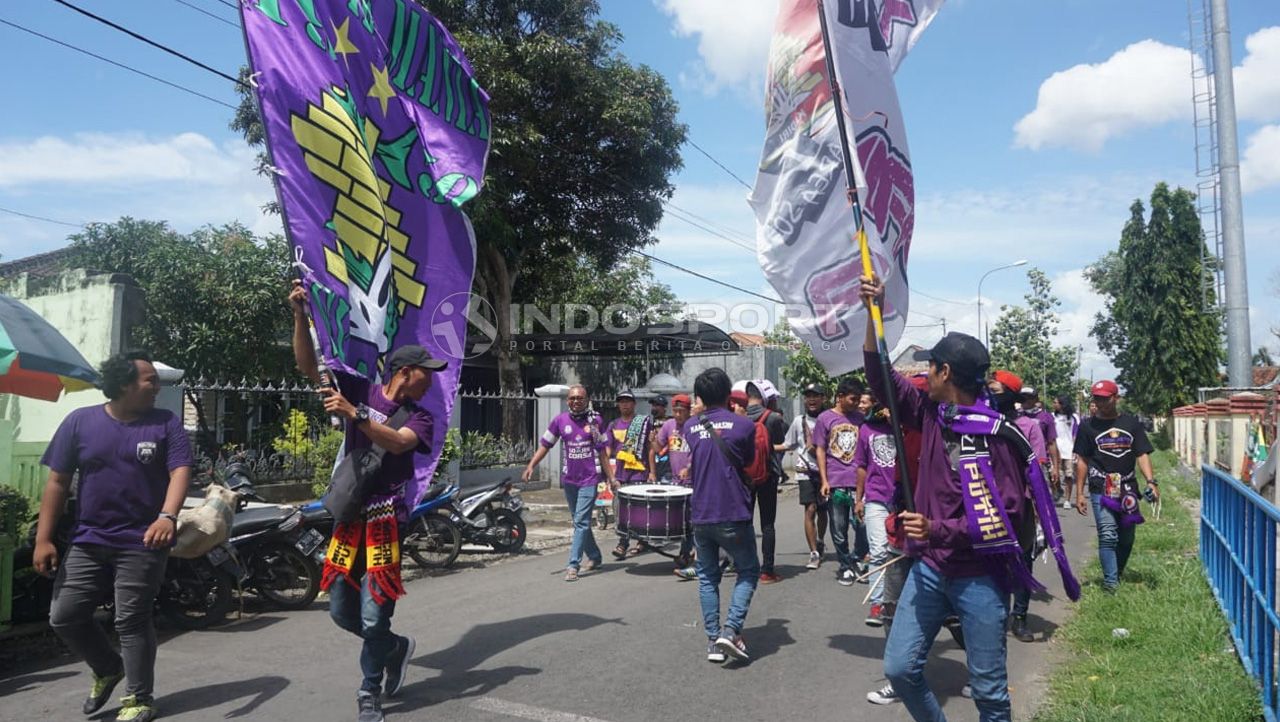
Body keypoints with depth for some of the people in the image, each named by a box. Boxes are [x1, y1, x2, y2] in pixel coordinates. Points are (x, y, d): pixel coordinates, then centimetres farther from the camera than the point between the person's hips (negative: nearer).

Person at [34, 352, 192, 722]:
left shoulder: (166, 423, -2)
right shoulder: (79, 421, 2)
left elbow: (180, 472, -12)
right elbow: (58, 482, 4)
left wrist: (167, 517, -29)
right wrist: (43, 539, -1)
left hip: (142, 543, -3)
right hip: (87, 541, 3)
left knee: (131, 621, 1)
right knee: (64, 616, 7)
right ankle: (108, 668, 33)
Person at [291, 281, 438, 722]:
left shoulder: (420, 417, -1)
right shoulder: (361, 390, 4)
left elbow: (397, 442, -22)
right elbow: (308, 365, 1)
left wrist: (354, 414, -30)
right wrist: (300, 314, -10)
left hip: (386, 518, -3)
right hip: (348, 511, 3)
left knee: (373, 615, -1)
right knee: (342, 610, 11)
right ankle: (396, 648, 37)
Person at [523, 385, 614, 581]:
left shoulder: (596, 421, -2)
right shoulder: (560, 421, 2)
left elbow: (602, 452, 3)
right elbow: (545, 444, 3)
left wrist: (611, 477, 0)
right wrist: (531, 466, -10)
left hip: (590, 479, -3)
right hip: (569, 479, 4)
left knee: (581, 522, -10)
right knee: (580, 522, 15)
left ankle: (573, 565, -9)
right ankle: (595, 557, 33)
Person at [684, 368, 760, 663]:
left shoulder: (690, 427, 3)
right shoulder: (744, 425, -6)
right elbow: (750, 464, 5)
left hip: (700, 516, 3)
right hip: (733, 515, -3)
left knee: (707, 577, 15)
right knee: (748, 571, 14)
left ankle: (713, 640, 13)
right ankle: (731, 630, -1)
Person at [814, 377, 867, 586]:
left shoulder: (859, 418, 10)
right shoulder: (825, 418, 4)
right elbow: (820, 450, 4)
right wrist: (824, 481, -3)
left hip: (858, 482, 2)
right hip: (835, 483, -1)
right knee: (839, 529, 5)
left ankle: (858, 560, 17)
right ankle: (845, 566, 19)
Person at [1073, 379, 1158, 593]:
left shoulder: (1131, 423, 8)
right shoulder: (1088, 426, 3)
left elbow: (1142, 455, 5)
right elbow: (1082, 461, 4)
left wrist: (1151, 481, -11)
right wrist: (1079, 493, 0)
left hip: (1128, 489, 3)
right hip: (1101, 490, -3)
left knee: (1126, 539, 11)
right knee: (1108, 536, -11)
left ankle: (1118, 575, 28)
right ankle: (1110, 583, -9)